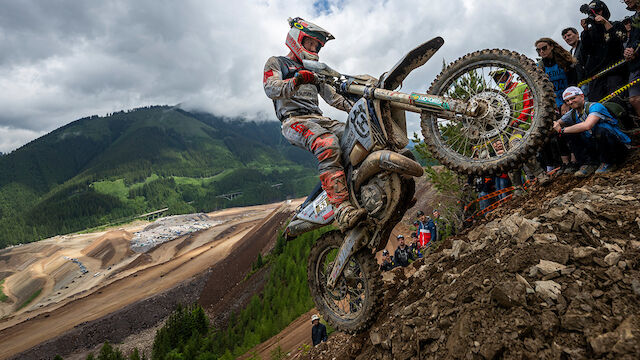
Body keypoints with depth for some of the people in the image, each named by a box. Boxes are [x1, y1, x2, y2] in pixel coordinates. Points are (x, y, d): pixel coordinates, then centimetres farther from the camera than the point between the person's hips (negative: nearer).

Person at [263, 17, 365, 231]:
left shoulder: (314, 72, 34)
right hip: (294, 120, -7)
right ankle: (342, 209, -46)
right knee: (328, 144, -37)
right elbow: (271, 89, -7)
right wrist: (295, 81, -25)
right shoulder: (276, 63, 14)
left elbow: (333, 97, 28)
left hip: (317, 118, 7)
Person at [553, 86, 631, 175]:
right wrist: (556, 125, -16)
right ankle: (589, 163, -6)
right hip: (595, 146, 7)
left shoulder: (595, 106, -19)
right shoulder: (572, 114, 3)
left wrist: (562, 130, -28)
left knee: (600, 130, -36)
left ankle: (608, 163, -14)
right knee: (570, 134, -7)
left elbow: (587, 125, -37)